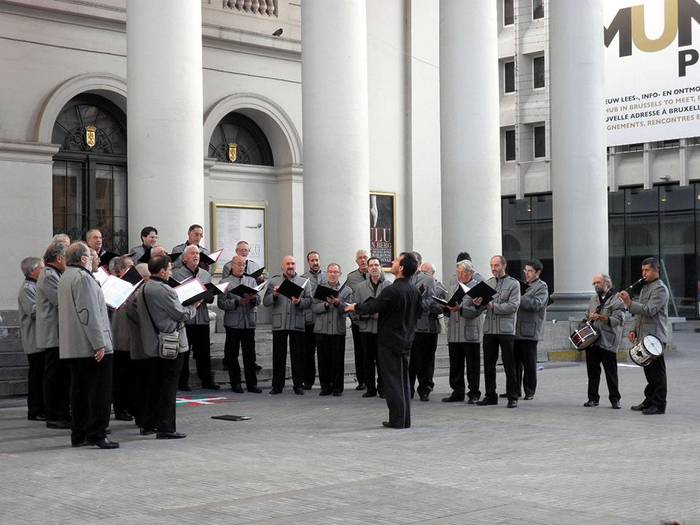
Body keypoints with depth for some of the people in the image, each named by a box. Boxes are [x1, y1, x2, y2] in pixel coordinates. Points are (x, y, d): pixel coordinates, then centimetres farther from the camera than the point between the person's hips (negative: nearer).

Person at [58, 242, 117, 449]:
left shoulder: (65, 277, 17)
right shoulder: (83, 277, -14)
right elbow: (89, 313, -20)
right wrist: (99, 343, -20)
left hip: (72, 347, 10)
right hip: (91, 346, -10)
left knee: (79, 390, 12)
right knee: (100, 391, -5)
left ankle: (79, 434, 15)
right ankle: (97, 434, -5)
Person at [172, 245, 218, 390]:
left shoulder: (206, 275, 16)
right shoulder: (176, 274, 0)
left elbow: (211, 298, 14)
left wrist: (205, 298, -8)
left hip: (202, 318, 4)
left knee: (204, 351, 7)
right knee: (183, 352, 2)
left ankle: (207, 380, 15)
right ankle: (182, 382, 10)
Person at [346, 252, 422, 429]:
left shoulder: (391, 290, -21)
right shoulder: (415, 291, 4)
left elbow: (372, 307, -14)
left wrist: (354, 307, 6)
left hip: (390, 341, -7)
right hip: (406, 340, 8)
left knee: (392, 381, -1)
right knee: (403, 380, 13)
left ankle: (397, 420, 1)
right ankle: (405, 419, 17)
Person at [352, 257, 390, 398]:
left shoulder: (389, 286, 3)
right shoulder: (361, 287, 11)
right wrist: (370, 313, -11)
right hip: (366, 328, 2)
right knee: (368, 360, 6)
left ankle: (382, 388, 8)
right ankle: (370, 388, 14)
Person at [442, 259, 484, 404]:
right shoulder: (455, 287, 18)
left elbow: (477, 310, -14)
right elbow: (449, 311, 19)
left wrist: (460, 309, -23)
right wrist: (446, 308, -3)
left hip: (471, 334, -6)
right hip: (454, 334, 6)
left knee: (472, 366, 0)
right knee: (455, 366, 8)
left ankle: (474, 393, 7)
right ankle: (457, 393, 15)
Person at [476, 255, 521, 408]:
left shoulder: (513, 284, 0)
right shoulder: (487, 283, 13)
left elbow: (513, 305, -11)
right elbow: (483, 304, 12)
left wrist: (493, 306, -15)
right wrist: (479, 304, -10)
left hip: (506, 330, -4)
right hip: (489, 329, 5)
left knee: (509, 365, -1)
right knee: (488, 364, 8)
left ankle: (512, 397, 5)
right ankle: (490, 396, 17)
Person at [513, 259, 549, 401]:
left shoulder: (541, 287, -2)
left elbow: (536, 304, -18)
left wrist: (518, 298, -18)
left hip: (529, 331, -7)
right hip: (516, 329, 7)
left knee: (529, 364, 0)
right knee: (515, 361, 8)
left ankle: (529, 392, 8)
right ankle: (515, 390, 15)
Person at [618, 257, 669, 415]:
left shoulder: (660, 289, -10)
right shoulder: (645, 287, 20)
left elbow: (649, 310, -23)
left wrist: (629, 303, -30)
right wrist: (635, 331, 16)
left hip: (655, 336, -9)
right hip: (644, 336, 9)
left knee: (657, 372, -4)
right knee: (649, 371, 14)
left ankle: (659, 405, -1)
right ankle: (649, 401, 21)